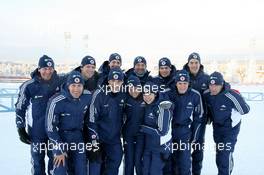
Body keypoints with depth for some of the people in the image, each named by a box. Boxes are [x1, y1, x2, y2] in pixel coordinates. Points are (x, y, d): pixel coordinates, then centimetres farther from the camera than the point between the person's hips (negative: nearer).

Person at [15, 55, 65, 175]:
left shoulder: (60, 82, -5)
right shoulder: (29, 86, -11)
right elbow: (20, 108, -1)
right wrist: (21, 129, -1)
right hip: (36, 130, -2)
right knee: (37, 158, 10)